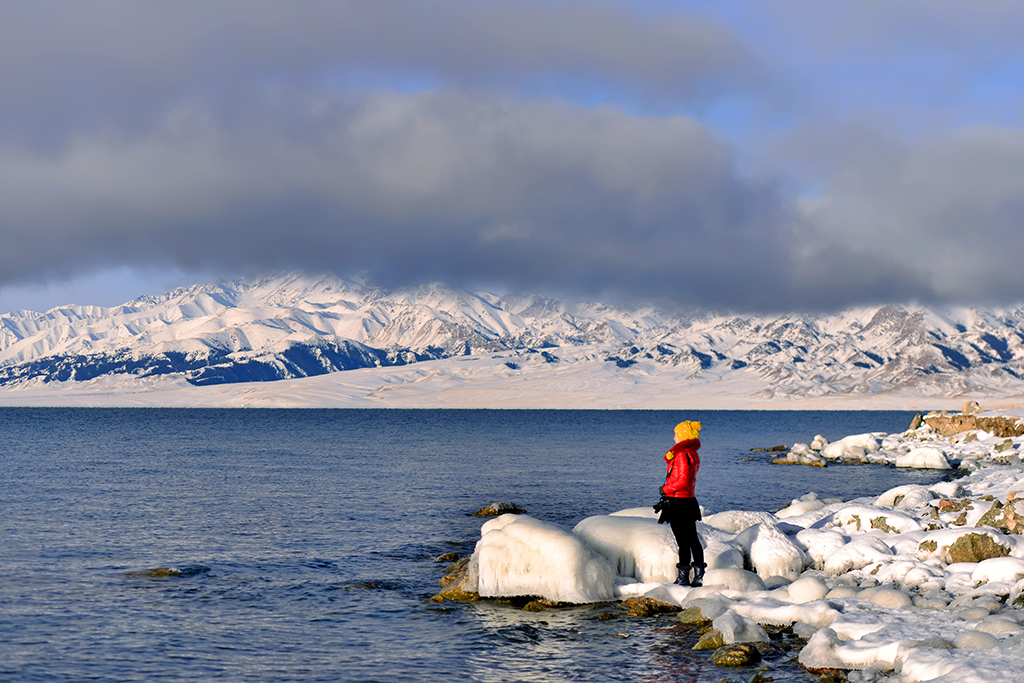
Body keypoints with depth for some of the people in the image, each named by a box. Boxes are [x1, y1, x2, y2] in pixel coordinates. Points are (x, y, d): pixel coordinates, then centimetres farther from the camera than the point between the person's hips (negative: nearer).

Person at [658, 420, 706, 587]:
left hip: (678, 502, -9)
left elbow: (682, 480, -23)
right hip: (689, 500, 10)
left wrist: (666, 489, -10)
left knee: (683, 542, -4)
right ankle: (698, 577, 14)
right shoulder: (694, 454, 13)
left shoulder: (682, 455, -17)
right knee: (693, 540, 11)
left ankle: (683, 578, 0)